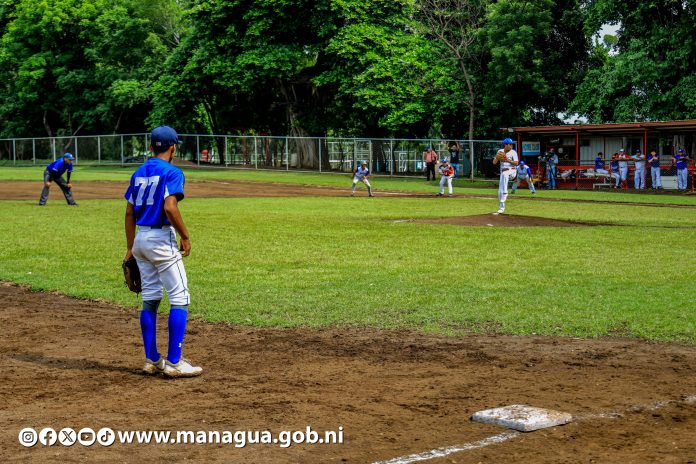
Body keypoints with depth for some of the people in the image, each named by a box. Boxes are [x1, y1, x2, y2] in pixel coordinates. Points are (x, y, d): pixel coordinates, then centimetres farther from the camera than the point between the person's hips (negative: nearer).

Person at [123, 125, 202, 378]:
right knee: (180, 299, -3)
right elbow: (170, 207, -23)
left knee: (150, 299, 13)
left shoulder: (138, 173, 12)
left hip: (140, 238, 8)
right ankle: (174, 362, -7)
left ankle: (151, 360, 16)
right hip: (162, 239, -8)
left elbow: (129, 212, 13)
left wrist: (130, 248, 18)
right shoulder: (172, 172, -10)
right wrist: (185, 236, -12)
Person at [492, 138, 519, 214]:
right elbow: (494, 162, 5)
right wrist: (497, 158, -16)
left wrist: (507, 160, -24)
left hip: (512, 171, -5)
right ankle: (501, 208, 14)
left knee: (505, 174, -41)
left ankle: (505, 192, -36)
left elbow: (516, 163, -13)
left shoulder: (513, 152, -4)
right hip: (503, 172, 5)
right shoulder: (500, 152, 7)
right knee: (500, 192, 3)